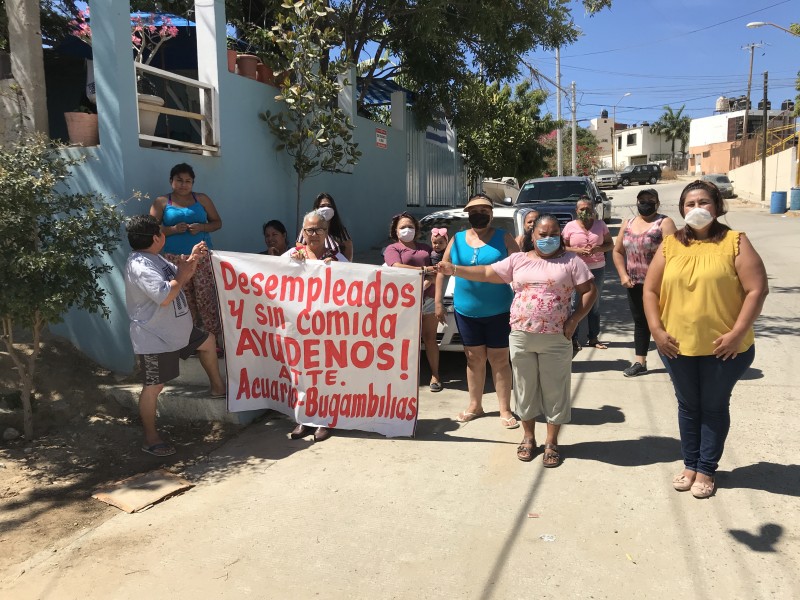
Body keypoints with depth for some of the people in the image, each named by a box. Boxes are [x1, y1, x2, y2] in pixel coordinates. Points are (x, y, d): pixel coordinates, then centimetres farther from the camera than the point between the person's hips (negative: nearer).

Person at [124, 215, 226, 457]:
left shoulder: (154, 259, 7)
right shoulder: (140, 266, -25)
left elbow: (180, 280, 17)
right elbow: (165, 297, -35)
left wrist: (192, 260, 1)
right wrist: (182, 274, -20)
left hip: (175, 330, 11)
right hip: (154, 338, -10)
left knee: (208, 341, 25)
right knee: (154, 387, -1)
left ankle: (217, 387, 43)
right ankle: (150, 439, 11)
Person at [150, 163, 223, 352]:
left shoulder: (202, 199, 8)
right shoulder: (161, 202, 5)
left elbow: (217, 222, 9)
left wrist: (202, 227, -10)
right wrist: (173, 229, -16)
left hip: (202, 257, 0)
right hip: (175, 259, 0)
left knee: (206, 298, -5)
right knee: (183, 301, 5)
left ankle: (215, 340, 1)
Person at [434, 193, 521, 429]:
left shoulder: (503, 239, -2)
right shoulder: (457, 239, 6)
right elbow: (442, 270, 12)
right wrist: (438, 302, 7)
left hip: (498, 311, -3)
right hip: (466, 311, 3)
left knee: (499, 360, 4)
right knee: (474, 359, 13)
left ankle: (505, 410, 14)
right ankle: (475, 405, 27)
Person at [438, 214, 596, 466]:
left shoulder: (570, 261, 1)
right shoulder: (518, 260, 7)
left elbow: (589, 291, 1)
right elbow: (486, 273, 6)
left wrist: (574, 320, -9)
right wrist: (454, 270, -3)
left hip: (556, 339, -2)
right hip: (521, 336, 2)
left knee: (554, 390, 6)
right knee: (526, 388, 12)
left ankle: (551, 442, 21)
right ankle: (528, 437, 29)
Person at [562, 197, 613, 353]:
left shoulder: (600, 225, 4)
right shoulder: (570, 226, -2)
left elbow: (610, 244, 6)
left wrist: (597, 248, -13)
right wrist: (577, 250, -17)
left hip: (598, 269, 3)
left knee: (595, 305, 11)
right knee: (576, 305, -5)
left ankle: (593, 338, 20)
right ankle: (574, 339, 1)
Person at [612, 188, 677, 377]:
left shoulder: (664, 223, -8)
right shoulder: (628, 224, 10)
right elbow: (617, 251, 14)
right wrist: (623, 275, 2)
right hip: (634, 284, 6)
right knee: (640, 322, 12)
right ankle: (640, 362, 21)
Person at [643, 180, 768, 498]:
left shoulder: (735, 242, -6)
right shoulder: (670, 245, 2)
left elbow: (757, 289, -11)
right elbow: (650, 290, 3)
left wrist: (737, 333, -16)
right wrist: (657, 330, -6)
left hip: (723, 348, -2)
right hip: (678, 346, 3)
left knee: (715, 407, 12)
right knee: (688, 406, 17)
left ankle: (706, 469, 27)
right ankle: (690, 464, 33)